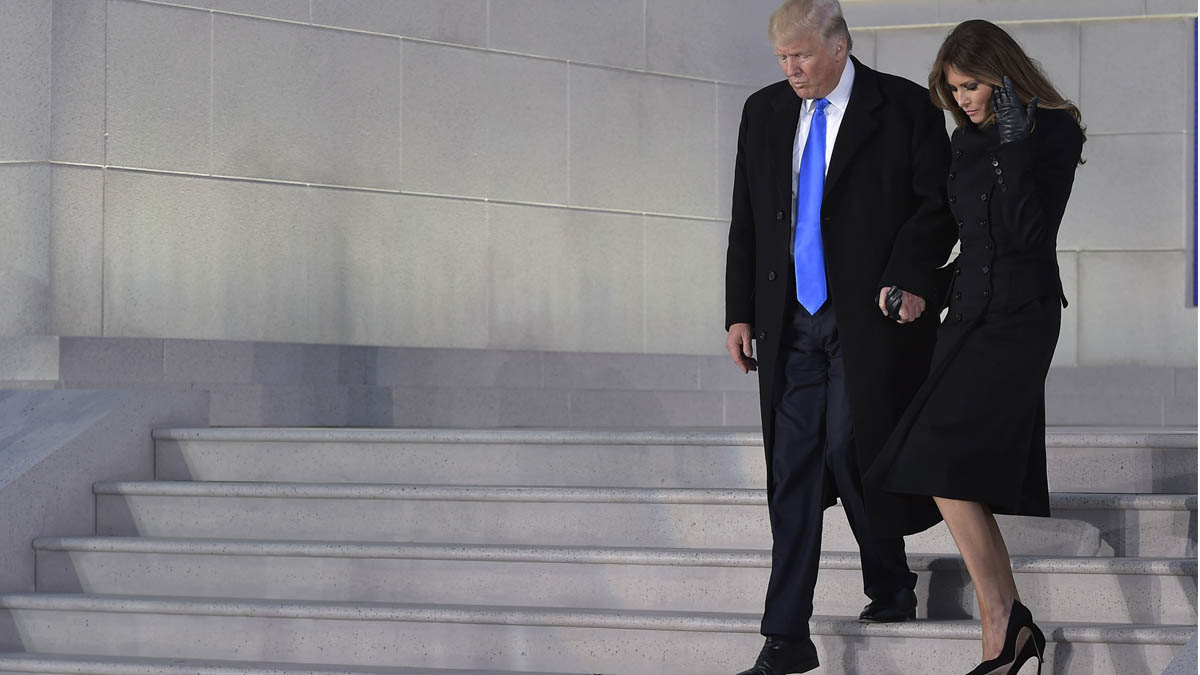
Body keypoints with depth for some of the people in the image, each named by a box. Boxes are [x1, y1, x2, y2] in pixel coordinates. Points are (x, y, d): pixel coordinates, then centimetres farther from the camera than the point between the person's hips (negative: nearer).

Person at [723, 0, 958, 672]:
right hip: (792, 324, 4)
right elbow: (746, 222, 15)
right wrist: (741, 312, 9)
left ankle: (891, 587, 18)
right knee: (792, 471, 0)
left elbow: (938, 205, -3)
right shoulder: (763, 113, 12)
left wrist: (910, 280, -16)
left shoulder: (905, 107, -2)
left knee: (848, 454, -9)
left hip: (870, 316, -4)